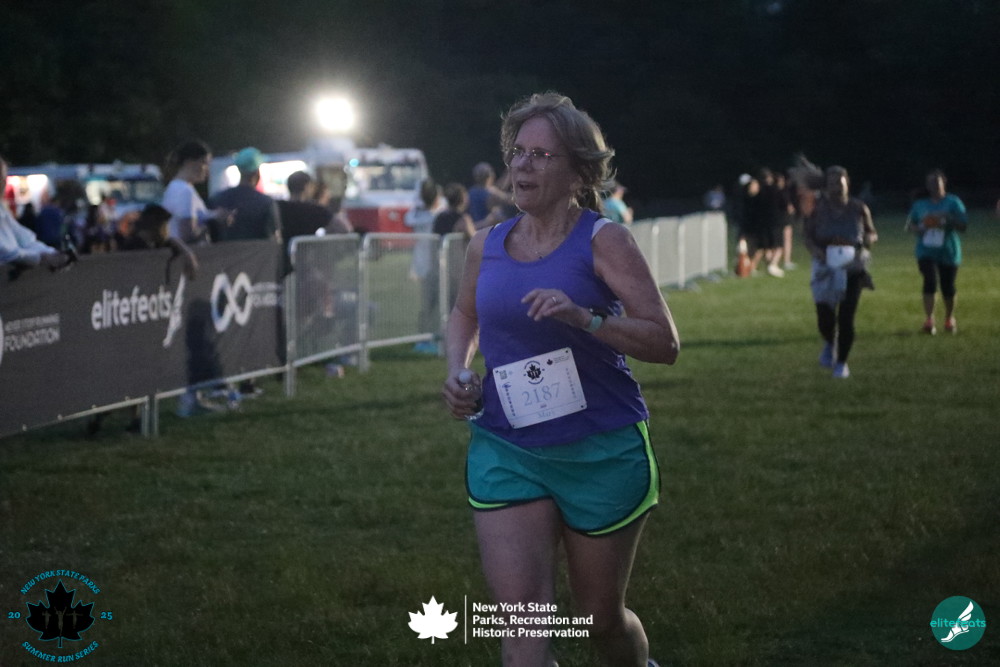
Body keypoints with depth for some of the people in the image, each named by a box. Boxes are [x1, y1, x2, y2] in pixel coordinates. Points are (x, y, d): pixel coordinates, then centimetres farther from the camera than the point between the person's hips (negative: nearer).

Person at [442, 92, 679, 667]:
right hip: (505, 449, 3)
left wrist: (584, 317, -27)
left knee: (602, 616, 13)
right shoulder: (487, 246, 5)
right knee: (521, 617, -11)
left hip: (602, 450, -3)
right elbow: (465, 315, 26)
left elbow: (665, 343, -14)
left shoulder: (602, 241, -9)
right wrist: (458, 372, 6)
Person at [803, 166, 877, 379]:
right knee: (825, 315, -4)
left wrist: (869, 238, -14)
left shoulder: (859, 208, -2)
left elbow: (872, 233, 10)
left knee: (846, 317, -5)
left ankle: (842, 362, 13)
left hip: (853, 267, 0)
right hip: (826, 266, 0)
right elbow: (807, 233, 4)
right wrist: (814, 248, -16)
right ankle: (829, 344, 32)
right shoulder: (819, 208, -4)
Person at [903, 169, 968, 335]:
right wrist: (918, 229, -8)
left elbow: (963, 225, -5)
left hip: (948, 252, -1)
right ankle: (929, 320, -21)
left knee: (948, 286, 6)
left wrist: (948, 220, -23)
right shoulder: (920, 204, 9)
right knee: (930, 281, -19)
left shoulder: (953, 203, 0)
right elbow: (910, 224, 15)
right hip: (927, 251, 1)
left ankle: (950, 319, 29)